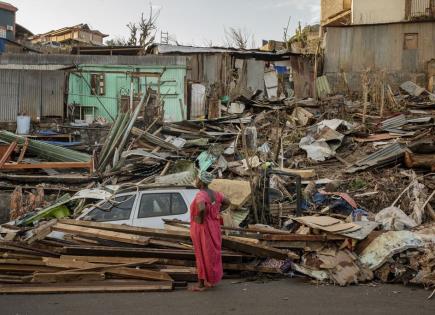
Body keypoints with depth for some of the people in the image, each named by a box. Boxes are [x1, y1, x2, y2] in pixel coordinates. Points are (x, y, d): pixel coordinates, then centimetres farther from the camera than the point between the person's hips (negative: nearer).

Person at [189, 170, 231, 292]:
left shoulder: (200, 194, -24)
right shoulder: (214, 193, 2)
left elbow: (202, 208, -43)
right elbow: (227, 203, 14)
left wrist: (200, 219, -24)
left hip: (202, 229, -8)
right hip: (213, 227, 8)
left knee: (202, 255, 2)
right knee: (212, 254, 16)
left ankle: (201, 284, 12)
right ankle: (211, 280, 26)